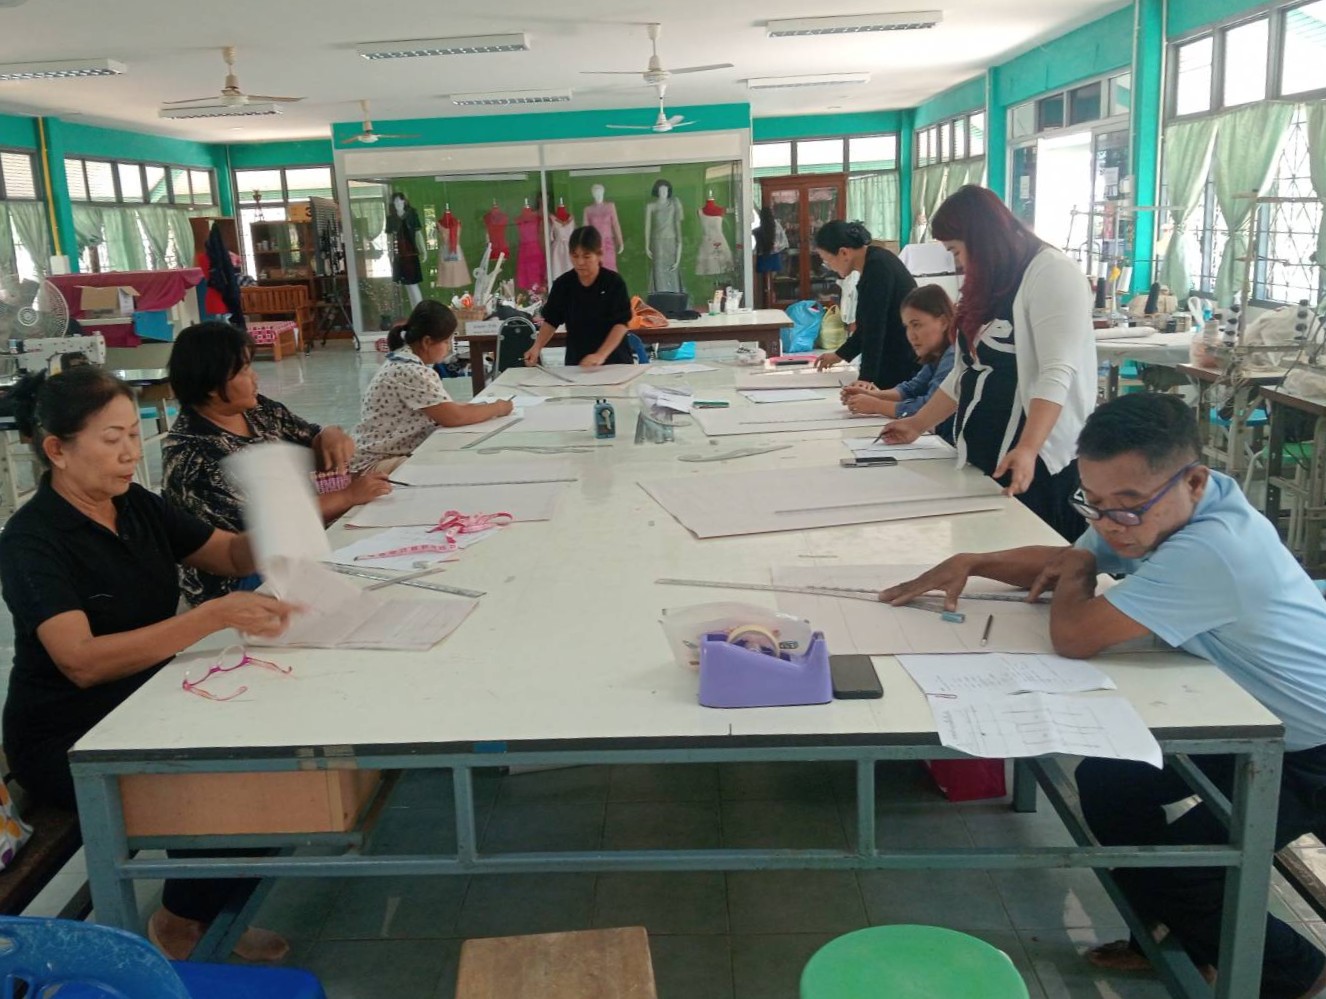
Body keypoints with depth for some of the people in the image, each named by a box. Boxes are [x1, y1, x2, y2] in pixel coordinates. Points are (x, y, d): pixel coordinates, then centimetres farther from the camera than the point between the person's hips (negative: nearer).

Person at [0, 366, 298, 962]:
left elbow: (229, 554, 8)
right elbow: (83, 661, -31)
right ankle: (179, 925, 5)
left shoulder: (138, 506, 1)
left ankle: (206, 913, 8)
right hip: (68, 741, -7)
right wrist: (214, 616, -40)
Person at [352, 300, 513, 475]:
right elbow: (453, 417, -22)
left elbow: (444, 410, 15)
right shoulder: (410, 371, -22)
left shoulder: (403, 361, 9)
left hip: (394, 453, 10)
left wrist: (483, 406, 3)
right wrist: (497, 408, -8)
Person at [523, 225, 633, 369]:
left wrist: (601, 355, -29)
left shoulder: (614, 282, -11)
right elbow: (551, 321, 2)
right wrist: (537, 347, -14)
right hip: (576, 361, 2)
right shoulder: (563, 284, -2)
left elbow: (621, 324, -17)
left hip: (614, 360, -2)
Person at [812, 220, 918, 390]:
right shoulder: (874, 263, 11)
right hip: (895, 359, 9)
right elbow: (868, 324, 20)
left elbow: (875, 326, -24)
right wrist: (840, 354, 28)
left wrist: (866, 378, -27)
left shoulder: (877, 267, -18)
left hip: (905, 362, -9)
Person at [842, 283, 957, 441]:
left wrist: (876, 406, -16)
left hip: (953, 448, -8)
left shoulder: (955, 357, -20)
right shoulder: (938, 356, 11)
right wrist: (872, 394, -1)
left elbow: (930, 409, -27)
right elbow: (912, 388, 17)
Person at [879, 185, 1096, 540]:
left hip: (1040, 461, -8)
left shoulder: (1051, 273, -12)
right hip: (982, 457, 8)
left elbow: (1056, 374, -22)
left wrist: (1027, 449, -33)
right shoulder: (988, 286, 17)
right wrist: (917, 425, 20)